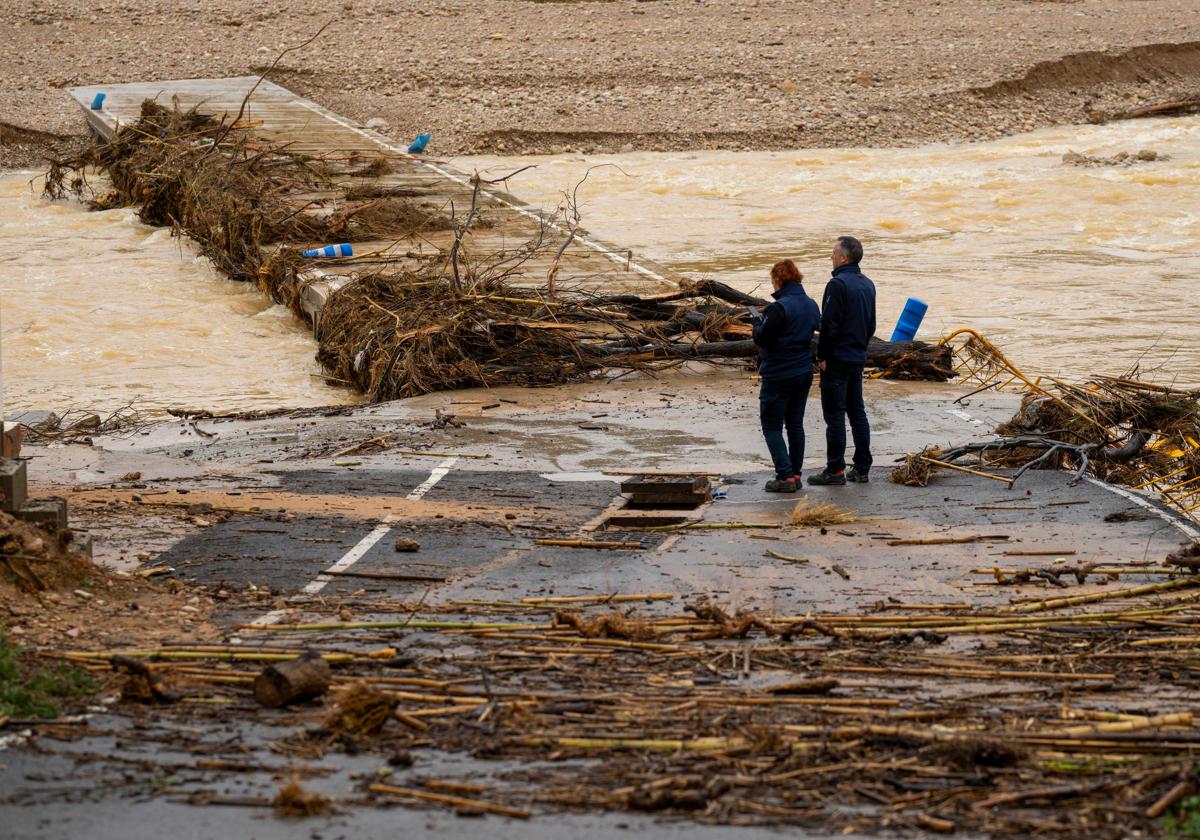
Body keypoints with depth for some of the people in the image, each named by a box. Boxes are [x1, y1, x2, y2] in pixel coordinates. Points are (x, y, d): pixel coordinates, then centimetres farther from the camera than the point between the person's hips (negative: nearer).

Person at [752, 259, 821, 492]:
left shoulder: (779, 308, -21)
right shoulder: (811, 305, 5)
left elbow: (761, 339, -19)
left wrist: (758, 323, 2)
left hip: (778, 376, -8)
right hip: (804, 373, 8)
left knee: (772, 426, 0)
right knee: (795, 424, 16)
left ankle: (785, 476, -8)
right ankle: (795, 473, 18)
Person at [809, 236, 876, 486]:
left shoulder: (838, 284, -17)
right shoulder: (867, 284, 11)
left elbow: (829, 325, -18)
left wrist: (822, 356, -11)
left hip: (837, 360, -8)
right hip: (858, 358, 8)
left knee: (834, 414, -4)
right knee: (857, 412, 12)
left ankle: (835, 470, -4)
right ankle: (862, 468, 13)